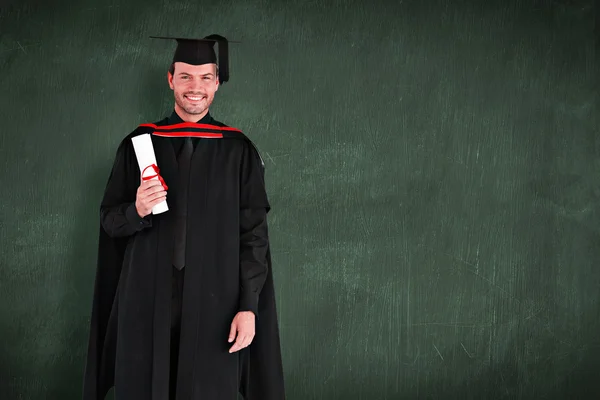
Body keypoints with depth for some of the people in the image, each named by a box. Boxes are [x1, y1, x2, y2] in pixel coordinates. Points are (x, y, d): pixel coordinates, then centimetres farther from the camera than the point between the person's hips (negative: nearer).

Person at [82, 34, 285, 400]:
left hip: (212, 300, -1)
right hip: (147, 298, 1)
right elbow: (109, 220, 7)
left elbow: (254, 234, -2)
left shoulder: (238, 151, 0)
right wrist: (137, 210, -15)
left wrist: (248, 307, -9)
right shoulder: (139, 144, 4)